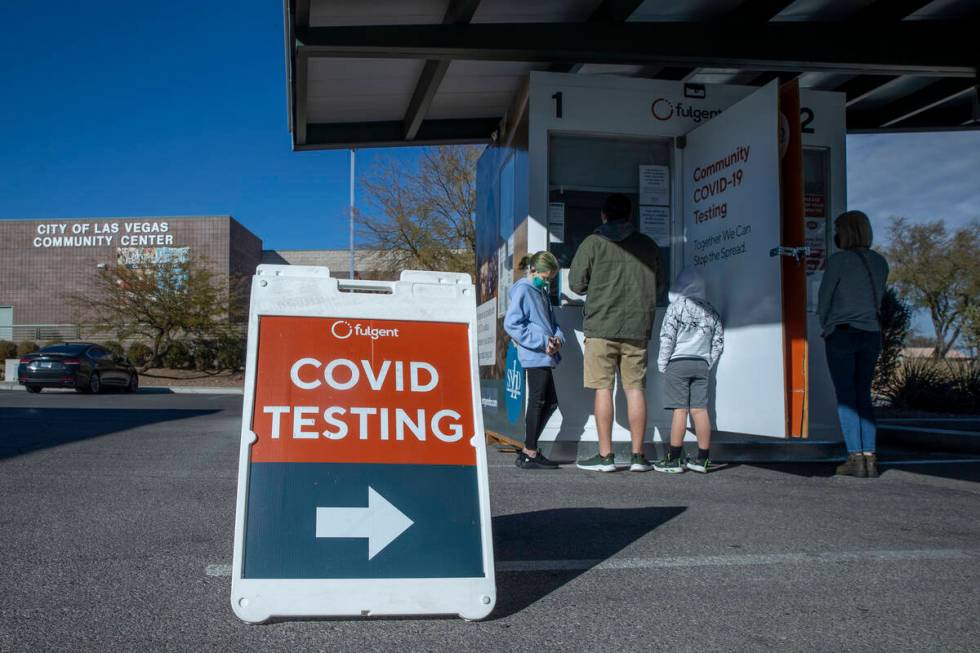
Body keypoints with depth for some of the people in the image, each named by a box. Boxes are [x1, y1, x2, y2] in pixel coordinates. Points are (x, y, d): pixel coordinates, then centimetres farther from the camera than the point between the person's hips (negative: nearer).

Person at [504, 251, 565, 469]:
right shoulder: (523, 290, -8)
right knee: (538, 402, -5)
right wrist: (542, 342, -18)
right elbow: (511, 324, -16)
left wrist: (557, 338, 1)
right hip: (535, 355, -9)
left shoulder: (541, 292, 19)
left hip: (545, 355, 9)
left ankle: (528, 451, 19)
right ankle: (530, 454, 3)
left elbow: (551, 322, 25)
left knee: (550, 403, 12)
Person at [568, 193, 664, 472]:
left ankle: (605, 455, 2)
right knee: (635, 388, 6)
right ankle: (638, 455, 9)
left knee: (603, 388, 1)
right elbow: (657, 284, 16)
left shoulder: (594, 242, -1)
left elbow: (576, 283, -1)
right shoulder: (648, 245, 9)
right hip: (638, 327, 3)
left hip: (602, 326, -3)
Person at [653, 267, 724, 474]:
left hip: (678, 363, -5)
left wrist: (662, 364, -2)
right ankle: (703, 459, 8)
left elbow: (667, 338, -9)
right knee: (700, 410, 5)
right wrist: (708, 364, 18)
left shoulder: (677, 306, -4)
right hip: (701, 364, 5)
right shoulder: (711, 311, 12)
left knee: (680, 410, -6)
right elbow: (719, 342, 13)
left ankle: (674, 459, -3)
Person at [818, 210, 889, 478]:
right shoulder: (879, 262, 8)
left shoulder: (838, 261, -9)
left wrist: (827, 328, 12)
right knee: (864, 396, 11)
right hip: (872, 333, 5)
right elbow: (877, 299, 14)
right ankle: (870, 457, 7)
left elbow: (824, 300, -3)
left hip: (842, 335, -5)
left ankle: (856, 458, -2)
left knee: (846, 397, 0)